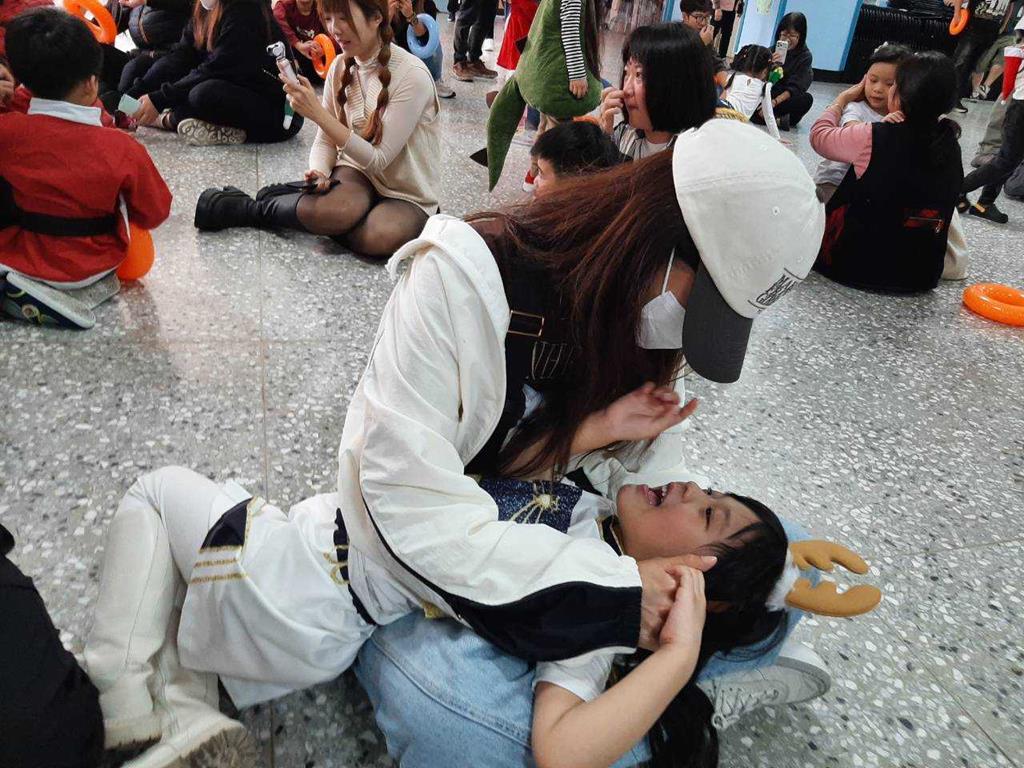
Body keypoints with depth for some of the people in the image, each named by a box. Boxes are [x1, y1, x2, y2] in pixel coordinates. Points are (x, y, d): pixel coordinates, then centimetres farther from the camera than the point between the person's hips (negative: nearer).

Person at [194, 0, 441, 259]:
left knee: (382, 236, -37)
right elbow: (325, 141, 6)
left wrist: (317, 113, -26)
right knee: (337, 209, -36)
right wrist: (319, 173, -17)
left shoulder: (411, 75, -18)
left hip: (407, 194, -2)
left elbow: (378, 160, -21)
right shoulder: (340, 67, 0)